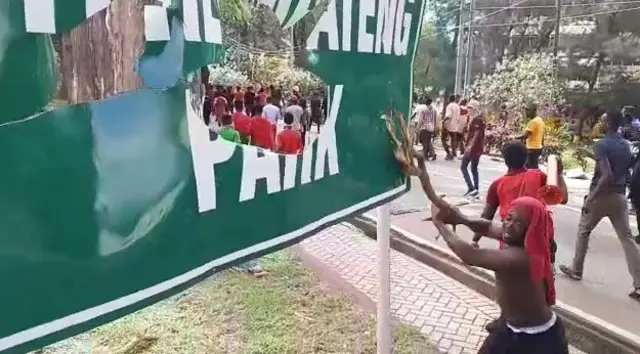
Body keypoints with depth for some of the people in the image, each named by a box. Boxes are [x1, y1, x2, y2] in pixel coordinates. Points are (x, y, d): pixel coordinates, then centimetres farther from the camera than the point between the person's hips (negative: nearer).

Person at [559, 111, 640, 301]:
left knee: (583, 231, 15)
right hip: (620, 196, 6)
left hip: (601, 196, -6)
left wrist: (591, 198, -22)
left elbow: (607, 175, -25)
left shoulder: (601, 145, -16)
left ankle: (576, 270, 27)